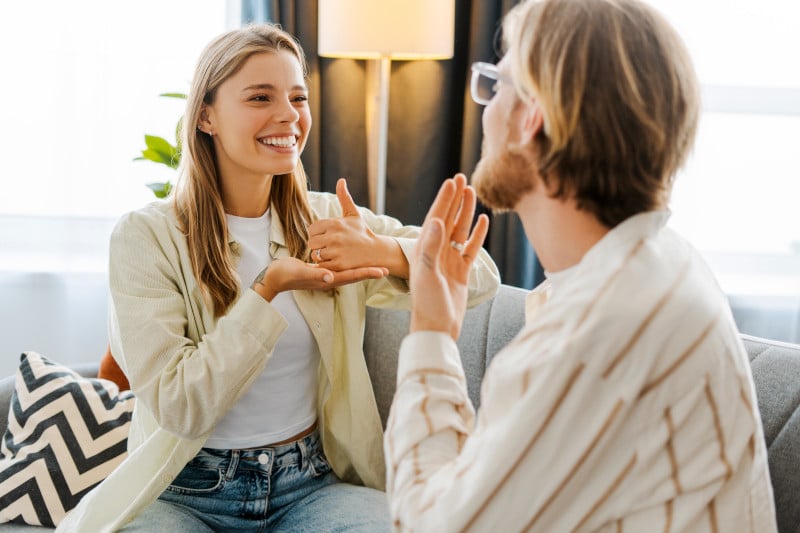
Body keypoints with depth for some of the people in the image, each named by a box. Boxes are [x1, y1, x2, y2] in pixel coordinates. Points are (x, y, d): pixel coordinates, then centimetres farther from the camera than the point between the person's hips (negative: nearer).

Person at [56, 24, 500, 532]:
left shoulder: (328, 220, 3)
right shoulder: (146, 236, -7)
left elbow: (482, 276, -3)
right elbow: (179, 406, -14)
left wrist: (383, 251, -22)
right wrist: (270, 289, -21)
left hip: (311, 484, 2)